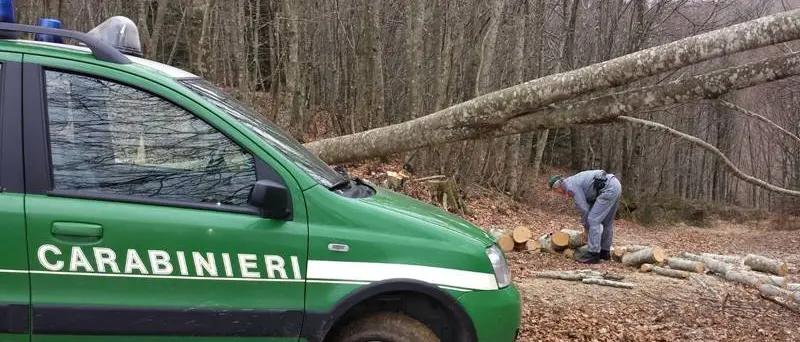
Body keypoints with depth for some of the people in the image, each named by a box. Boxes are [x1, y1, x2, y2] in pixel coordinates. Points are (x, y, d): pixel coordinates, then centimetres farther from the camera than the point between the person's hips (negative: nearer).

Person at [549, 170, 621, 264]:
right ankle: (605, 252, 27)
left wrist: (586, 226, 9)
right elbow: (590, 203, 27)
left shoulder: (570, 186, -5)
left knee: (593, 221, -6)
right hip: (615, 185, 10)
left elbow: (583, 208, -5)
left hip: (608, 189, -10)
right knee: (607, 222, 18)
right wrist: (588, 224, 25)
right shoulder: (576, 181, 24)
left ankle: (594, 254, -5)